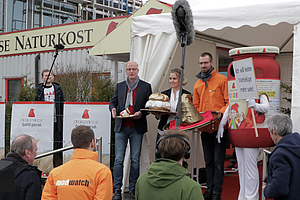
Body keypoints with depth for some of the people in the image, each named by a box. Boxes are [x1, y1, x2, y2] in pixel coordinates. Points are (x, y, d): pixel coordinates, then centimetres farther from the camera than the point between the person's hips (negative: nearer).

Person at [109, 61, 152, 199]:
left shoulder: (146, 87, 6)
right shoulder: (119, 86, 13)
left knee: (135, 160, 4)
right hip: (121, 127, 1)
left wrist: (141, 113, -14)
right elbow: (113, 101, 15)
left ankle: (133, 188, 15)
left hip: (137, 128, -1)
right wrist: (113, 109, -8)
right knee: (119, 159, 0)